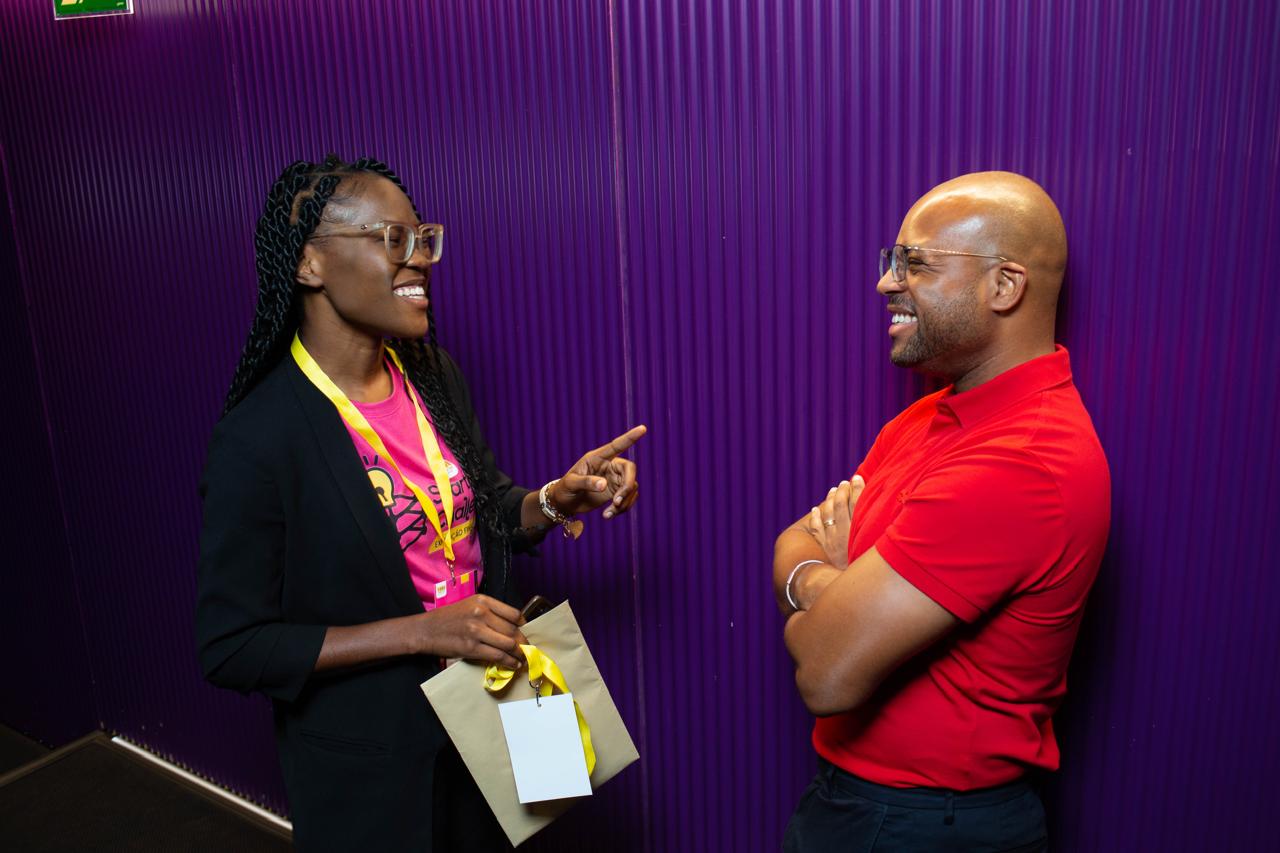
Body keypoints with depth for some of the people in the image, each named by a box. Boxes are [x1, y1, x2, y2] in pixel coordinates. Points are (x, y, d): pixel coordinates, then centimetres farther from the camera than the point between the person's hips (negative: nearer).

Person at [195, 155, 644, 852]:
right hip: (367, 768, -6)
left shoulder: (434, 373, -4)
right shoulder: (260, 437, -22)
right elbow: (231, 648, -18)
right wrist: (421, 632, -25)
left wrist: (557, 500, -11)